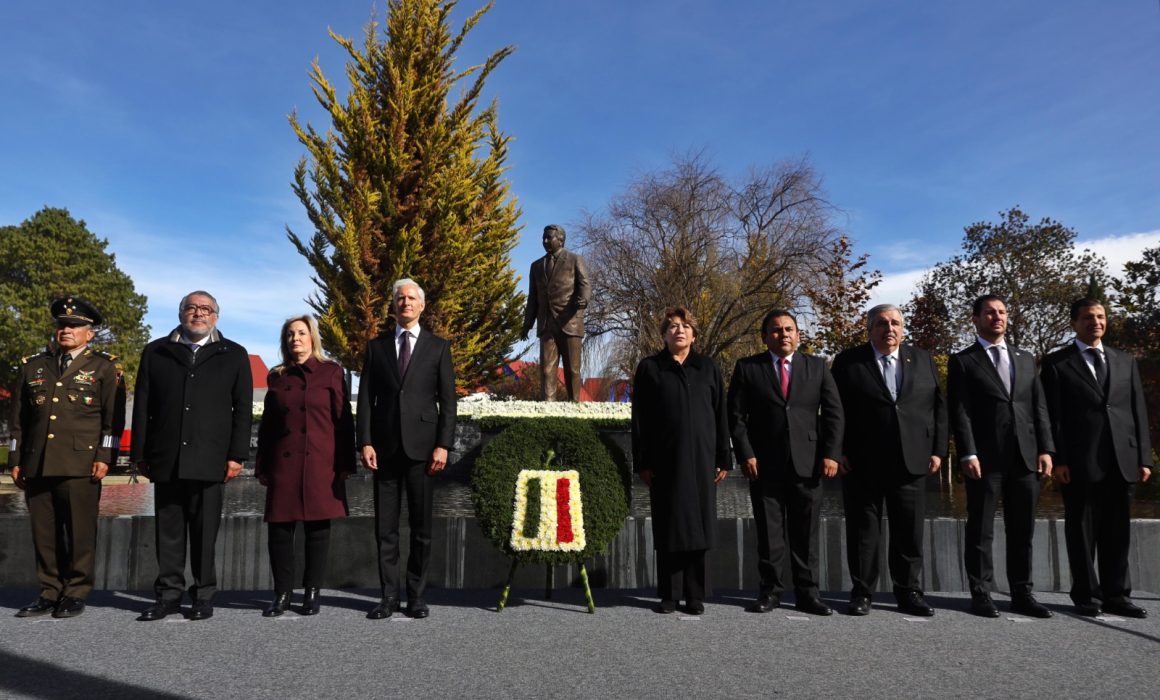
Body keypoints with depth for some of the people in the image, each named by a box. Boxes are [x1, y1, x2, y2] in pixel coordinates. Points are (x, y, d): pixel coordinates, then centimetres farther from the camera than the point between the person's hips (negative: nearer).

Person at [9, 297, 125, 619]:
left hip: (80, 465, -4)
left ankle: (76, 594, 9)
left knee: (80, 532, -1)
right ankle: (49, 593, 17)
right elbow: (18, 418, 19)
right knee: (44, 533, 6)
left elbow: (114, 417, 0)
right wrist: (16, 460, 13)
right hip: (36, 465, 4)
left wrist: (105, 457, -9)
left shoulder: (104, 367, 7)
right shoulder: (33, 366, 18)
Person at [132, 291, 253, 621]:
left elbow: (243, 409, 4)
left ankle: (204, 596, 12)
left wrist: (237, 454, -4)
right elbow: (142, 406, 10)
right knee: (169, 529, 6)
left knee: (205, 530, 3)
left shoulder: (234, 355, 9)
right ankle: (169, 594, 15)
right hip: (166, 458, 2)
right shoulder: (156, 352, 14)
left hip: (210, 459, -1)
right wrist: (140, 454, 4)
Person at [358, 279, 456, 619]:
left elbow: (447, 400, 3)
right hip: (385, 446, 2)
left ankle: (416, 595, 12)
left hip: (421, 446, -1)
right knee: (385, 526, 4)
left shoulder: (438, 347, 8)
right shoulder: (376, 347, 13)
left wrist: (443, 445, -7)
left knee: (421, 525, 3)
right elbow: (365, 398, 8)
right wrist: (365, 442, -3)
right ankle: (389, 595, 12)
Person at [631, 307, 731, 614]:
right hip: (665, 460, -1)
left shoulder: (708, 368, 11)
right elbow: (639, 419, 4)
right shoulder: (649, 368, 7)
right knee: (668, 528, 3)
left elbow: (721, 416, 10)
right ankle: (668, 595, 12)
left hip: (701, 459, 1)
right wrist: (642, 462, -2)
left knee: (697, 526, 4)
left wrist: (723, 459, 4)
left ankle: (695, 595, 13)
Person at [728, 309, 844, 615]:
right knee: (769, 532, 5)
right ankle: (770, 590, 16)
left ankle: (807, 593, 15)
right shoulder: (747, 368, 5)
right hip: (764, 465, -1)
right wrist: (745, 455, -7)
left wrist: (831, 454, -3)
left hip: (808, 464, 1)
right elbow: (736, 416, 2)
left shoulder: (817, 366, 10)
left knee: (806, 533, 6)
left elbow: (833, 412, 6)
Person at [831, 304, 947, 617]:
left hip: (912, 461, 3)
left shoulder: (923, 360, 11)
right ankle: (861, 593, 14)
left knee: (910, 531, 7)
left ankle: (909, 593, 19)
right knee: (863, 530, 4)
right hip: (862, 463, -2)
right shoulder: (848, 362, 2)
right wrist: (838, 451, -7)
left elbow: (938, 408, 10)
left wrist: (938, 450, 3)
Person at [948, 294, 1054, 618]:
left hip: (1025, 457, 4)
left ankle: (1021, 594, 18)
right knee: (980, 531, 1)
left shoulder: (1025, 359, 17)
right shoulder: (963, 361, 3)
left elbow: (1039, 407, 13)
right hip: (985, 458, -4)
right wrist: (968, 454, -14)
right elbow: (959, 412, -5)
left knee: (1022, 531, 9)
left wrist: (1045, 449, 3)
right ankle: (981, 594, 8)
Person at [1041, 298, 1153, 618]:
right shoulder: (1057, 362, 2)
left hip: (1121, 460, 4)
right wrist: (1057, 459, -10)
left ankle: (1116, 595, 17)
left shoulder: (1125, 361, 16)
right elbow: (1052, 416, -3)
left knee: (1117, 532, 9)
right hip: (1080, 461, -4)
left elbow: (1138, 412, 13)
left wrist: (1144, 457, 5)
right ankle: (1087, 595, 12)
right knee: (1082, 531, 4)